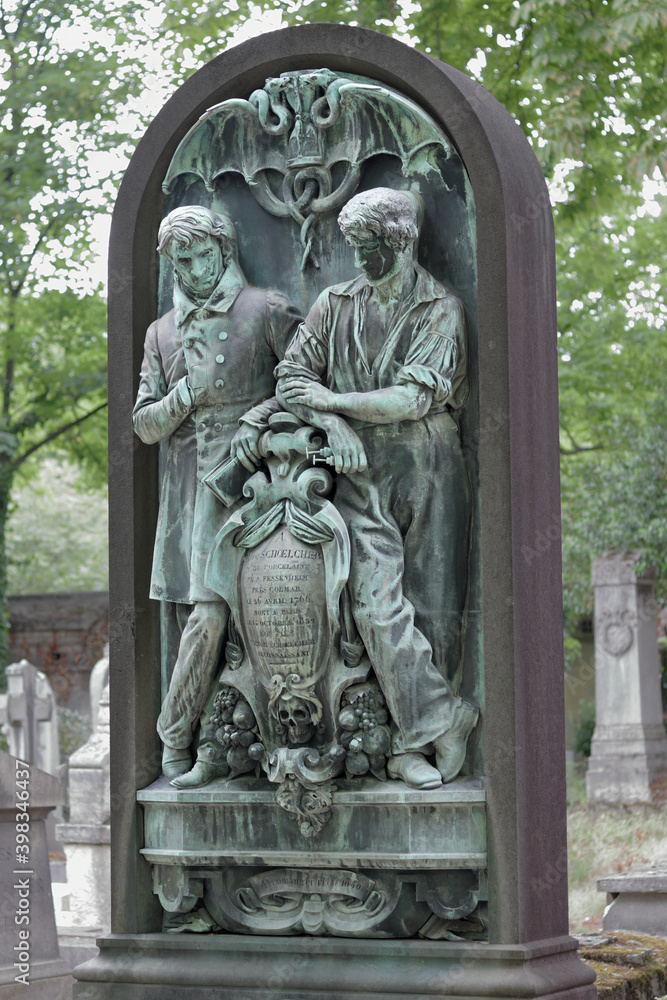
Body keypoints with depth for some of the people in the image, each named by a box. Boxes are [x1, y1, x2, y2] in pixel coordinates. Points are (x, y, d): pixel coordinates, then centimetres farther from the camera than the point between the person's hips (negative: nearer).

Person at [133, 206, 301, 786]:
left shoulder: (267, 311, 4)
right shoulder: (162, 333, 18)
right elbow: (145, 426, 14)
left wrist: (260, 416, -11)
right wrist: (192, 389, -3)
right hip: (188, 485, 4)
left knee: (211, 614, -13)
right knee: (202, 618, 1)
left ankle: (176, 737, -2)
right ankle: (198, 746, 5)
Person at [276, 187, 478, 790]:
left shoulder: (441, 310, -1)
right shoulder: (336, 305, 10)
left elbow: (414, 398, -11)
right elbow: (291, 376, 10)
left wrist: (331, 399, -6)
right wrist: (334, 425, -8)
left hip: (430, 473, -2)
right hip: (362, 475, 2)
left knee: (435, 610, -2)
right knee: (379, 605, -14)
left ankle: (413, 745, 6)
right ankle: (440, 722, -10)